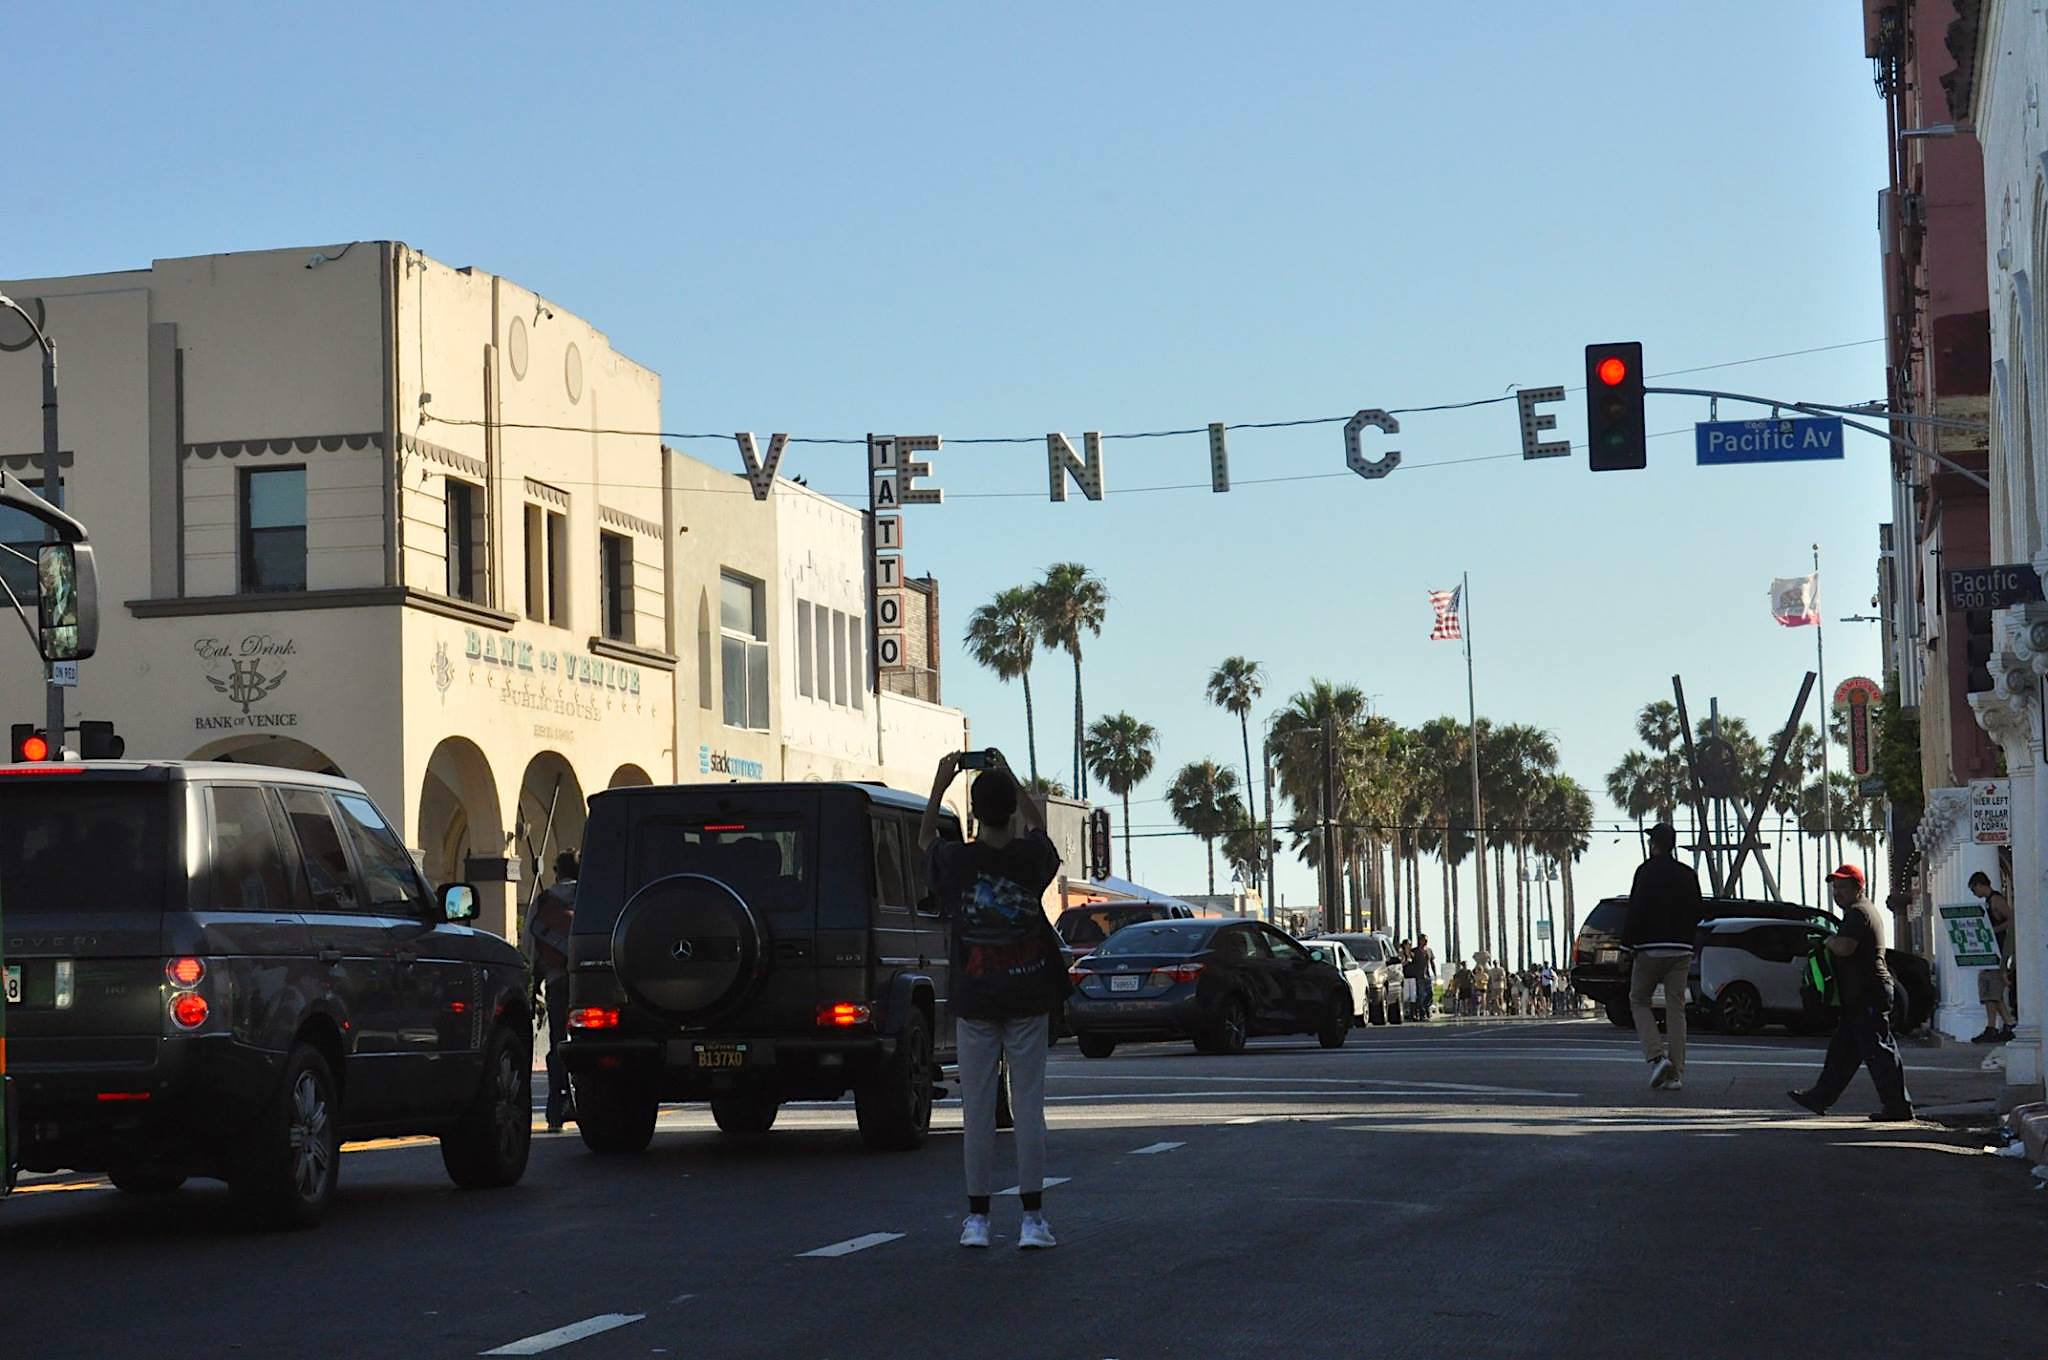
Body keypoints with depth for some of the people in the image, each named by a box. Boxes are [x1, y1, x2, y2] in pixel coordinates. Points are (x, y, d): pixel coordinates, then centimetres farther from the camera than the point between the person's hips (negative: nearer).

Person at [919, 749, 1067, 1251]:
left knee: (978, 1110, 4)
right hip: (1028, 1001, 0)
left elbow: (924, 838, 17)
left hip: (975, 1003, 0)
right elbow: (1038, 824, 20)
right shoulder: (1032, 857, -5)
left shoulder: (955, 861, -7)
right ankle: (1033, 1219, 1)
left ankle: (977, 1219, 6)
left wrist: (939, 783, 17)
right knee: (1029, 1107, 1)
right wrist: (1009, 778, 21)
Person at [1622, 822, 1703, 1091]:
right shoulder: (1688, 875, 10)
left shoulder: (1646, 872, -8)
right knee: (1676, 1008, 5)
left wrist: (1628, 940, -4)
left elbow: (1637, 910, -13)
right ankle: (1676, 1074, 0)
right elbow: (1696, 914, 12)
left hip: (1651, 948, -5)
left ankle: (1657, 1056, -10)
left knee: (1639, 1000, 10)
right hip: (1681, 949, 5)